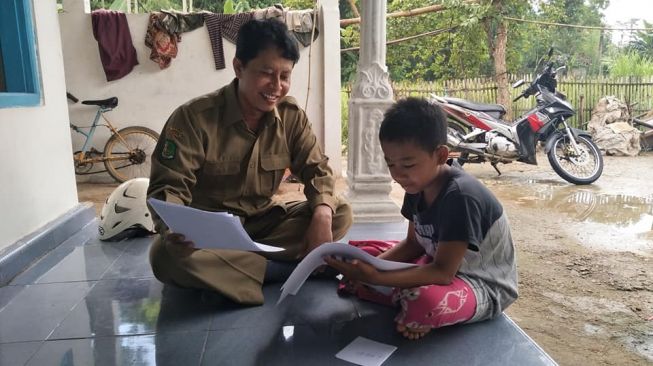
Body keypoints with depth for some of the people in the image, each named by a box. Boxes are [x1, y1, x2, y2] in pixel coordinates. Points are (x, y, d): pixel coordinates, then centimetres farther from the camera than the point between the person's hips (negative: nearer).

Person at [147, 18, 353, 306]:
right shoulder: (194, 117, -18)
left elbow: (316, 168, -3)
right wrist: (173, 226, -42)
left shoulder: (291, 116, -6)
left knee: (340, 214, -17)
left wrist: (322, 214, -25)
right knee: (166, 255, -36)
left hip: (263, 221, 4)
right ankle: (284, 269, -26)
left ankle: (228, 265, -22)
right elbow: (168, 186, -18)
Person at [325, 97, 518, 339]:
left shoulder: (460, 196, -30)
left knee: (424, 301, -39)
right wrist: (372, 265, -13)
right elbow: (413, 244, 5)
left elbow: (443, 272, -30)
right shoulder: (418, 185, -5)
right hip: (442, 265, 8)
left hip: (486, 286, -8)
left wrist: (377, 277, -38)